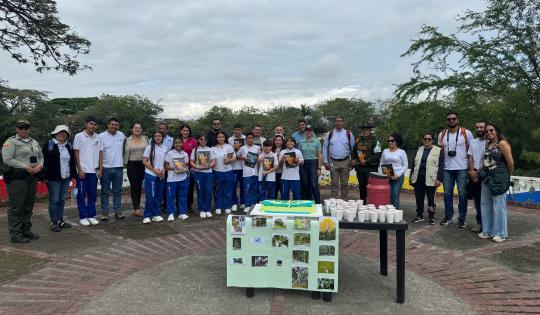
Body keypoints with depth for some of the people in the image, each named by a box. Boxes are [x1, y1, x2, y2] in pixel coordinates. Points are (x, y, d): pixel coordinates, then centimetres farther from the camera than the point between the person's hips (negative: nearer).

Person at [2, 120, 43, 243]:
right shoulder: (11, 142, -4)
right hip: (17, 177, -7)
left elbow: (41, 156, 21)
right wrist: (25, 167, -17)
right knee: (16, 207, -4)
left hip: (33, 177, 7)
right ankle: (15, 234, 2)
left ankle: (26, 230, 22)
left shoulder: (34, 142, 18)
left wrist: (40, 165, -1)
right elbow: (7, 159, -13)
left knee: (28, 206, 12)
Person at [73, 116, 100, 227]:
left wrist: (100, 168, 5)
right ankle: (83, 217, 11)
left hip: (94, 171, 4)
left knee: (92, 194, 8)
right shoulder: (79, 136, -2)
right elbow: (76, 153, -3)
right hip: (83, 170, -3)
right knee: (82, 195, 3)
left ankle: (91, 215, 17)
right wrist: (80, 169, -8)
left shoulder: (98, 137, 8)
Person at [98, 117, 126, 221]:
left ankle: (118, 212, 15)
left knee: (117, 191, 9)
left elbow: (124, 148, 20)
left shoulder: (121, 135, 6)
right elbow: (100, 153, -6)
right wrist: (100, 169, -11)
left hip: (118, 167, 3)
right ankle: (104, 213, 12)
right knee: (105, 192, 5)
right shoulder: (102, 136, -3)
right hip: (106, 168, -3)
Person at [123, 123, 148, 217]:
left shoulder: (145, 139, 6)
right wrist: (125, 164, 4)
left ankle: (137, 206, 21)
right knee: (134, 186, -6)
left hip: (142, 164, 2)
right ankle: (137, 209, -8)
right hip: (132, 165, -2)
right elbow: (125, 153, 6)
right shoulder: (127, 140, 2)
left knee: (139, 186, 9)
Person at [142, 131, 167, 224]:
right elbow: (144, 161, -7)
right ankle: (147, 216, 4)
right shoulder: (149, 147, -4)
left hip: (161, 175, 4)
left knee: (158, 196, 9)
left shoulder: (165, 148, 8)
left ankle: (156, 214, 19)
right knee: (150, 196, -5)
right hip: (150, 174, -4)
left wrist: (163, 170, -3)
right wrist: (155, 170, -13)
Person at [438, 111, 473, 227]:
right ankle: (448, 216, 17)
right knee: (447, 193, 7)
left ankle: (462, 218, 10)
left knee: (462, 194, 1)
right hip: (447, 169, 3)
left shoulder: (466, 133, -1)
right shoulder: (442, 134, 9)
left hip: (462, 168, -3)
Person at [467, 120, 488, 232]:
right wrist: (472, 171, -5)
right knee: (476, 200, 8)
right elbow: (470, 158, 8)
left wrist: (478, 172, -9)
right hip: (474, 174, 5)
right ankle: (479, 223, 16)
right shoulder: (473, 142, 14)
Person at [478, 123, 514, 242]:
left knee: (498, 206, -2)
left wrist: (508, 176, 0)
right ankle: (487, 231, 22)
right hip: (487, 178, 8)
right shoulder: (487, 145, 14)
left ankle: (500, 233, 8)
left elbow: (510, 162, -11)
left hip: (499, 179, -8)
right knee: (485, 205, 11)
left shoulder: (502, 144, -9)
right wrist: (478, 172, 10)